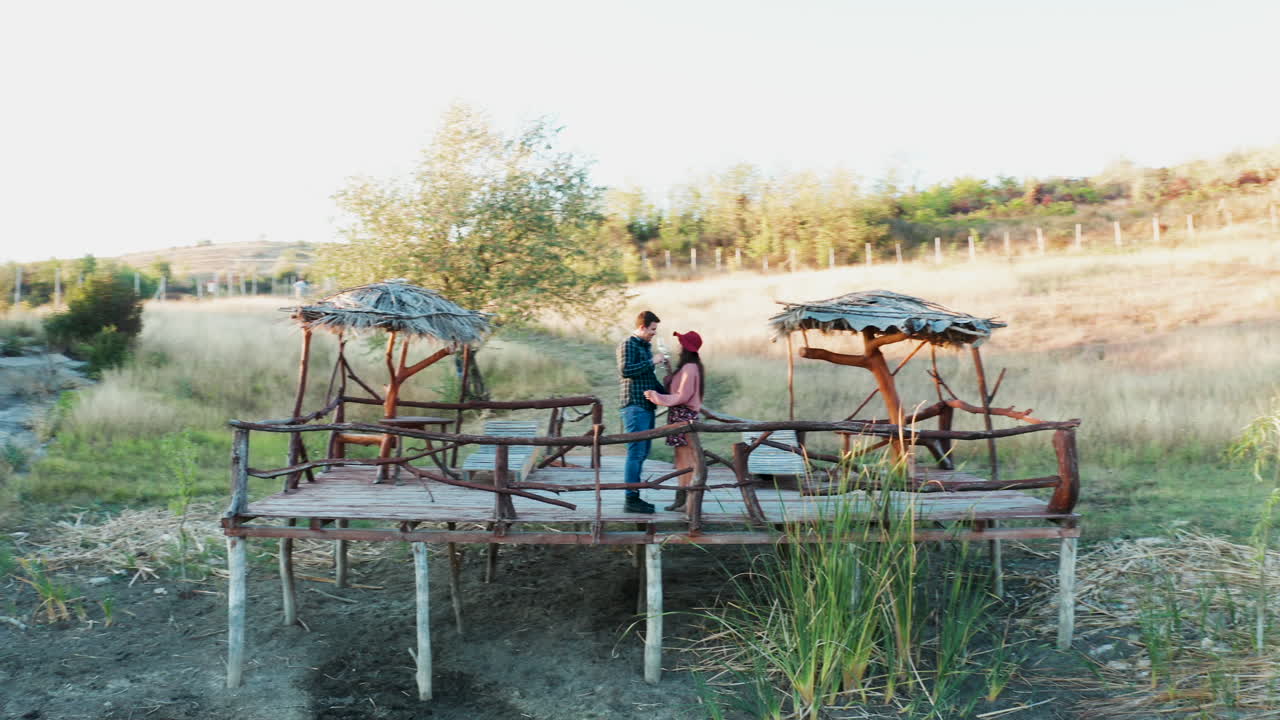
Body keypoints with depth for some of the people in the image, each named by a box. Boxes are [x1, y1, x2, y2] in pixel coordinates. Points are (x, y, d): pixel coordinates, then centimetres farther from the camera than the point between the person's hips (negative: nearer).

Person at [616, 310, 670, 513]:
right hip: (635, 405, -10)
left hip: (647, 406, 10)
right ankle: (631, 499, -6)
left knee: (642, 453, 11)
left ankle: (635, 497, 17)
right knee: (636, 452, -9)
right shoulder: (628, 344, -8)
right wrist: (652, 361, -17)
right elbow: (625, 370, -21)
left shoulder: (646, 346, 21)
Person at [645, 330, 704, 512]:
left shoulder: (689, 368, -16)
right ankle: (681, 498, 17)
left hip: (684, 415, -10)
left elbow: (682, 396, -19)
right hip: (681, 415, 10)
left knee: (687, 457, -6)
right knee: (681, 457, 12)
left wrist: (656, 396, -16)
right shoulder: (692, 366, 15)